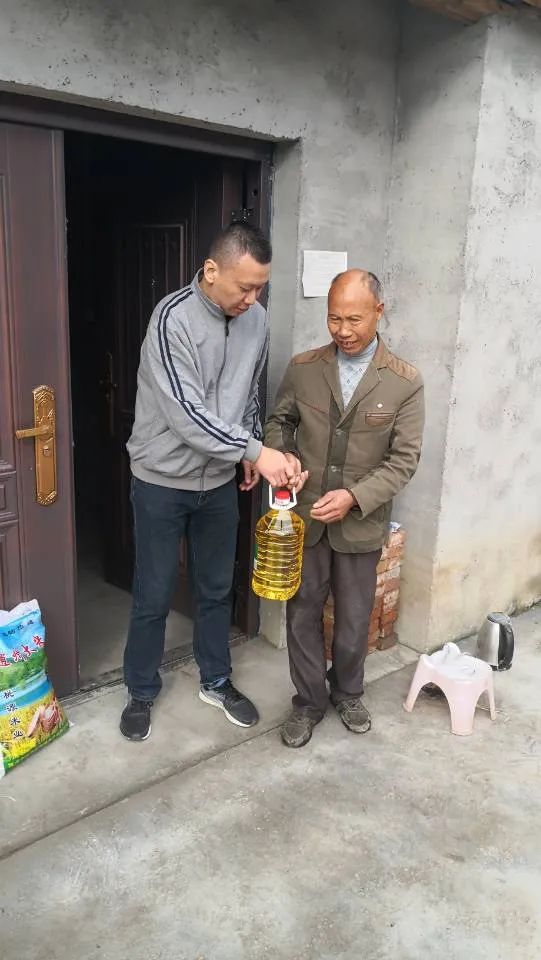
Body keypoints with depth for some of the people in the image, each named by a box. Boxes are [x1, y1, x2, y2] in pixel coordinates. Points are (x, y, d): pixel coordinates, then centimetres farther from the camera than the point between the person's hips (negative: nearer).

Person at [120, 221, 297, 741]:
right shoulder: (172, 318, -22)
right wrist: (255, 450, -30)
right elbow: (185, 413, -29)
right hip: (162, 481, -5)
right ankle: (141, 692, 29)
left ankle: (216, 682, 36)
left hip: (219, 482, 5)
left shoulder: (256, 319, -2)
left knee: (217, 589, 17)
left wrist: (249, 451, 6)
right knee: (153, 596, 8)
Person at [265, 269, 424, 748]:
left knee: (354, 618, 15)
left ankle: (348, 693, 41)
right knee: (303, 613, 11)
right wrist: (281, 455, -13)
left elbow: (404, 459, -10)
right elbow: (278, 421, 9)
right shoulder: (303, 368, -3)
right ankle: (309, 702, 32)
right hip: (304, 516, 1)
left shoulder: (405, 382, -9)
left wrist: (354, 497, -22)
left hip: (362, 522, -1)